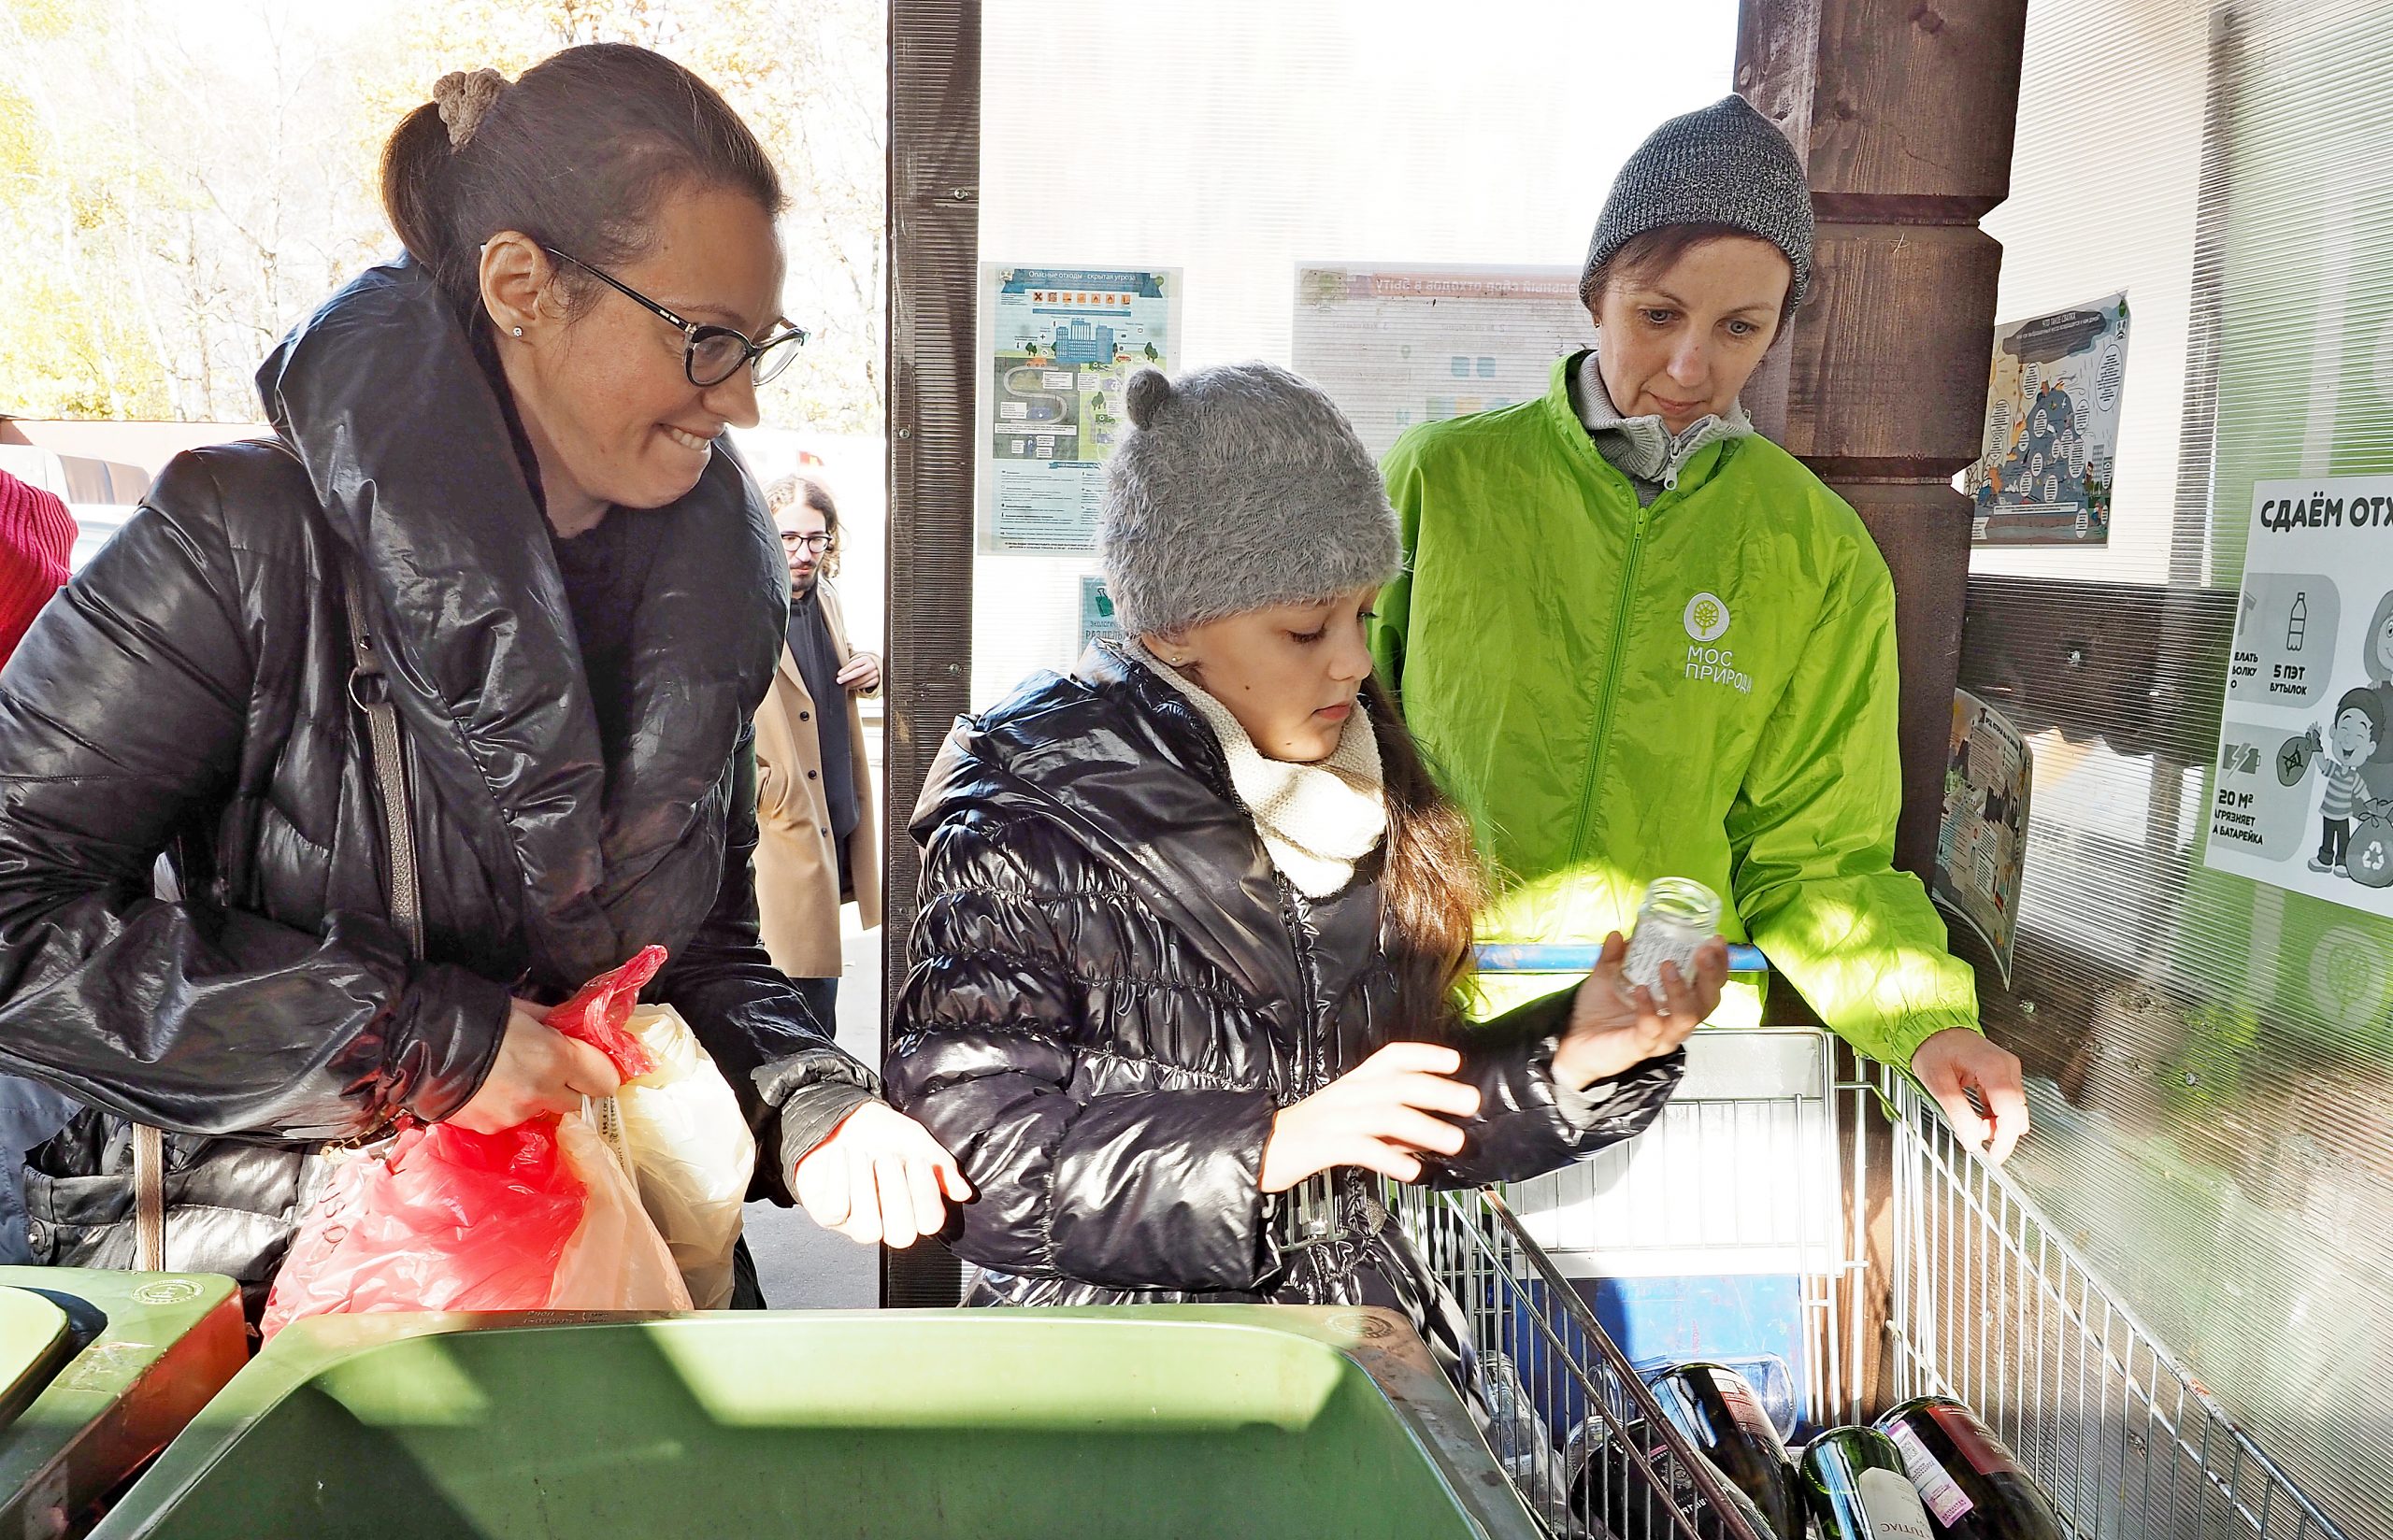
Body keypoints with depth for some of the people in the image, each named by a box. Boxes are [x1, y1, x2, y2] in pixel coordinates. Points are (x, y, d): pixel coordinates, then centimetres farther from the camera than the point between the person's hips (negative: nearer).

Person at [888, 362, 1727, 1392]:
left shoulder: (1365, 788, 7)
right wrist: (1267, 1144, -22)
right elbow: (975, 1152, -15)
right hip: (1110, 1355, -3)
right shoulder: (1025, 815, -11)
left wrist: (1573, 1055, -3)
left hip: (1353, 1342, 4)